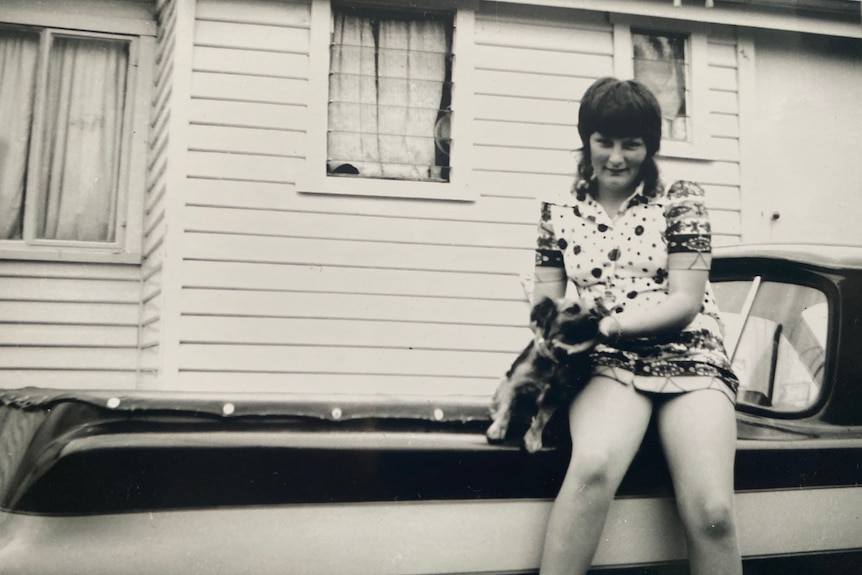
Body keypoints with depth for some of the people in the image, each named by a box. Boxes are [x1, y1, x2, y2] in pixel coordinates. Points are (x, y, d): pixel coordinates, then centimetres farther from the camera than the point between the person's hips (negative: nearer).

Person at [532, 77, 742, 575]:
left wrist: (609, 323, -16)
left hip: (689, 359, 0)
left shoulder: (680, 202, 8)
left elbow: (685, 301, -1)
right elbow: (546, 300, 12)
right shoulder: (560, 212, 14)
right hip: (609, 365, 0)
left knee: (712, 512, -23)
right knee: (594, 464, -34)